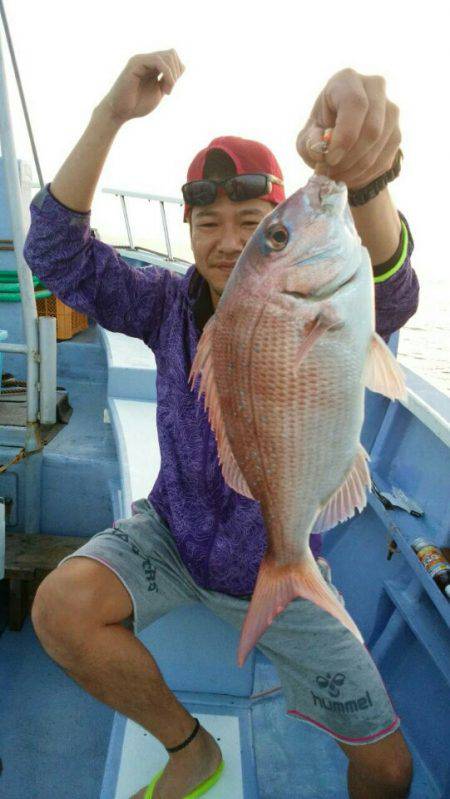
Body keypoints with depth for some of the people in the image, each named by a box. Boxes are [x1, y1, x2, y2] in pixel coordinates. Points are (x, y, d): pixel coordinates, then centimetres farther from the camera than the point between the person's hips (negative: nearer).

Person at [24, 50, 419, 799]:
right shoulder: (170, 303, -9)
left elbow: (385, 294, -41)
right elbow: (57, 251, -17)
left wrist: (363, 179, -63)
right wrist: (112, 114, -30)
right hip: (173, 533, 2)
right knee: (60, 607, -27)